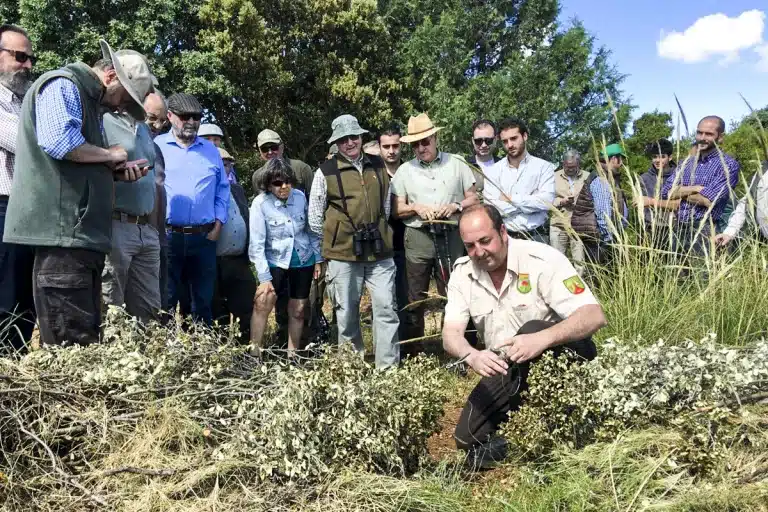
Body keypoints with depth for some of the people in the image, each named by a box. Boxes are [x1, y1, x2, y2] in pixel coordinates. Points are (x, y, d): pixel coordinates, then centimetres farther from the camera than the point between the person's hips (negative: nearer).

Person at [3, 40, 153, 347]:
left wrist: (117, 172, 11)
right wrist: (109, 155, -7)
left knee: (86, 338, 9)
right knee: (71, 344, -10)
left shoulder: (89, 102, 26)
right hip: (63, 230, -10)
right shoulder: (62, 86, -3)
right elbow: (58, 141, -22)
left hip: (83, 232, 10)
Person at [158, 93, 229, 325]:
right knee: (164, 302, 1)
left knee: (203, 302, 10)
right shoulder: (156, 146, 4)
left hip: (204, 237, 3)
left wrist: (218, 226, 5)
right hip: (167, 236, -3)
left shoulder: (211, 150, 15)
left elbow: (222, 190, 15)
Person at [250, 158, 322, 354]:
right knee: (263, 302, -20)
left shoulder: (300, 197, -8)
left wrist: (318, 259, 6)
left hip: (303, 261, 3)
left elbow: (312, 230, 5)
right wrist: (264, 278, -20)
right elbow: (257, 244, -18)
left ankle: (292, 356, 25)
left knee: (297, 310, 10)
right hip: (275, 260, -3)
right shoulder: (260, 203, -18)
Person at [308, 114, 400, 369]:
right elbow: (314, 219, 3)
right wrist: (337, 239, 9)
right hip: (343, 255, -2)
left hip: (379, 252, 3)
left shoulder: (378, 166, 9)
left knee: (386, 309, -1)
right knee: (347, 313, 7)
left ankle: (389, 367, 7)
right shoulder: (326, 172, -3)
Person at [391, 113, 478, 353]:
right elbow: (397, 210, 8)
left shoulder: (456, 163, 8)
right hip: (418, 237, 1)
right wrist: (417, 208, -10)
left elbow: (473, 198, 9)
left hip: (451, 236, 0)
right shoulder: (405, 170, 9)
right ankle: (412, 353, 12)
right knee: (415, 298, 3)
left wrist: (455, 206, -10)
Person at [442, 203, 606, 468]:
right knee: (468, 437, -8)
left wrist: (541, 339, -49)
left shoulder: (542, 260, -24)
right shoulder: (463, 272, -8)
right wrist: (472, 355, -37)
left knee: (533, 329, -37)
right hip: (508, 368, 4)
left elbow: (595, 316, -31)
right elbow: (451, 333, -13)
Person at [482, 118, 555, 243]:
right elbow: (492, 208, -9)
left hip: (536, 237, 0)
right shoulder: (492, 171, 3)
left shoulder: (544, 167, 2)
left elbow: (546, 201, -12)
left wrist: (510, 198, -8)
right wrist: (532, 202, -8)